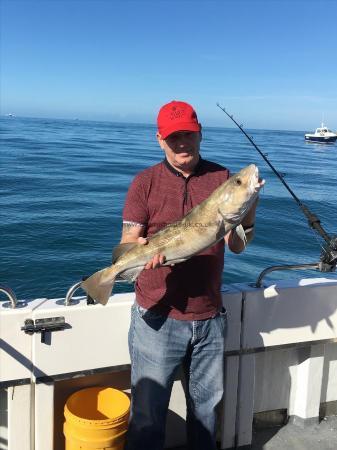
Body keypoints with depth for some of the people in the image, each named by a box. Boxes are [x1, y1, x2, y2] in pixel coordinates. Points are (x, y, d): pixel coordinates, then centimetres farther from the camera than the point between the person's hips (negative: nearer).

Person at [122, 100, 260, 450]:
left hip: (209, 318, 3)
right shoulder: (146, 182, -4)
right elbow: (127, 244, -7)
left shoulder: (222, 178, 3)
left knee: (206, 405, 21)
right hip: (158, 317, -3)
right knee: (148, 412, 8)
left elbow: (236, 246, 3)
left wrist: (248, 214, -15)